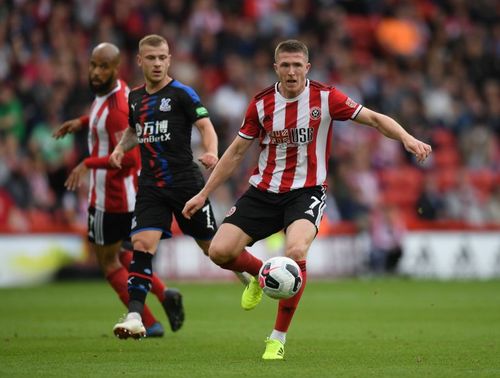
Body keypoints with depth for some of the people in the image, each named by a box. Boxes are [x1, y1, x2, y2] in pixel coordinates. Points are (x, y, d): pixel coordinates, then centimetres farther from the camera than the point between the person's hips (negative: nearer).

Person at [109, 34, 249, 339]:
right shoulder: (135, 97, 12)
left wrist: (211, 153, -32)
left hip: (186, 182, -4)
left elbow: (206, 126, -12)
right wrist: (121, 148, 7)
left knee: (212, 246, 7)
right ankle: (135, 317, -18)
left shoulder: (181, 93, -5)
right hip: (151, 186, 4)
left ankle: (249, 274, 38)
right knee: (142, 244, -14)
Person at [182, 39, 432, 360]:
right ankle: (260, 274, 24)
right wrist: (204, 194, 9)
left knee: (295, 252, -32)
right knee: (220, 251, -13)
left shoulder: (325, 97, -6)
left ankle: (278, 339, -14)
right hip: (264, 190, 3)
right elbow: (236, 152, 9)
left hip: (306, 191, -3)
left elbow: (374, 118, -5)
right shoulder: (262, 104, 1)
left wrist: (407, 139, -23)